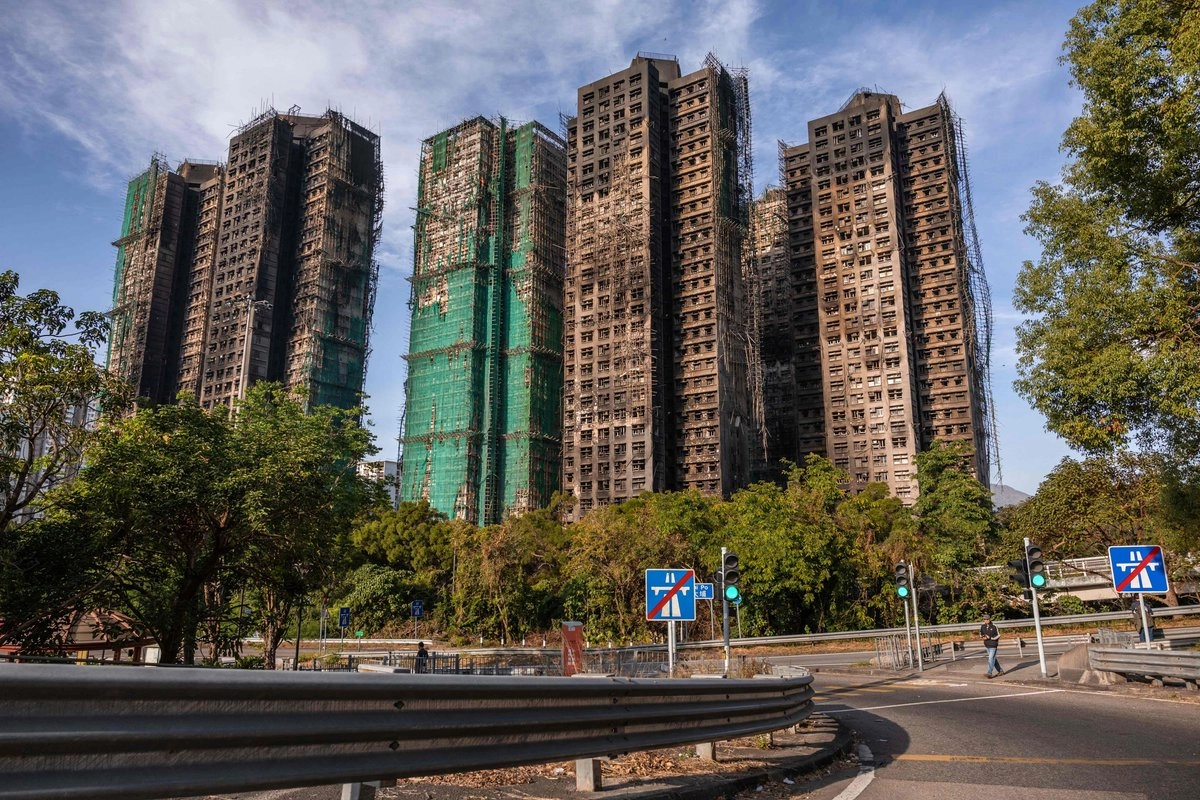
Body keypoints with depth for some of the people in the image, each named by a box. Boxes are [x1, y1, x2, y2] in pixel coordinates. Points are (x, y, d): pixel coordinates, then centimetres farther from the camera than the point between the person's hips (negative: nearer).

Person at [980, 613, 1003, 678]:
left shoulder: (994, 626, -13)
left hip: (993, 645, -6)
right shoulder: (982, 626, 1)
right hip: (987, 645, 6)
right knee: (993, 659, 15)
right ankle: (1000, 671, 29)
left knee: (991, 659, -10)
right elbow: (981, 633, 16)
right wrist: (983, 637, -7)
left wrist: (990, 638, -18)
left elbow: (998, 635, -6)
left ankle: (990, 673, -7)